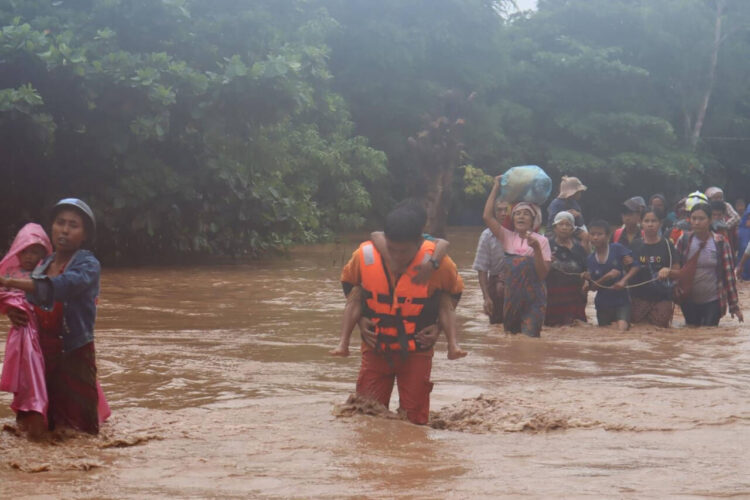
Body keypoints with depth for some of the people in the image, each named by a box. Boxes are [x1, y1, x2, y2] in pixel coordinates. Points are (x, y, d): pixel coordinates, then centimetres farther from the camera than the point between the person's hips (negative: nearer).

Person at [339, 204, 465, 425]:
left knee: (415, 420, 0)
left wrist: (439, 326, -7)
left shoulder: (438, 263, -19)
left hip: (416, 351, -1)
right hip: (376, 349, 1)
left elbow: (454, 291, 3)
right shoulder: (364, 256, -16)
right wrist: (360, 319, -4)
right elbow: (348, 283, 7)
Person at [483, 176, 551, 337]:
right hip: (511, 296, 3)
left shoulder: (541, 241, 0)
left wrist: (536, 248, -19)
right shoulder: (507, 237, 6)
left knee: (530, 334, -13)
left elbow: (543, 274, -6)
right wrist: (496, 188, 0)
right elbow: (487, 216, -4)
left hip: (533, 297, -3)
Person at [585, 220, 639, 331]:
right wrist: (606, 278, -19)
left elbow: (634, 267, -7)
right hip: (603, 304, 3)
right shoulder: (591, 259, 1)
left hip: (621, 300, -3)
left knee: (622, 328, -22)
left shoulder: (617, 249, -7)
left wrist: (623, 280, -23)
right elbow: (594, 287, 0)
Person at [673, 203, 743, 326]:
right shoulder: (684, 241, -2)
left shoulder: (720, 242, -6)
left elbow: (729, 274, -3)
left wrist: (734, 305, -3)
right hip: (689, 302, 2)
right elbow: (673, 269, 9)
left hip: (713, 302, -2)